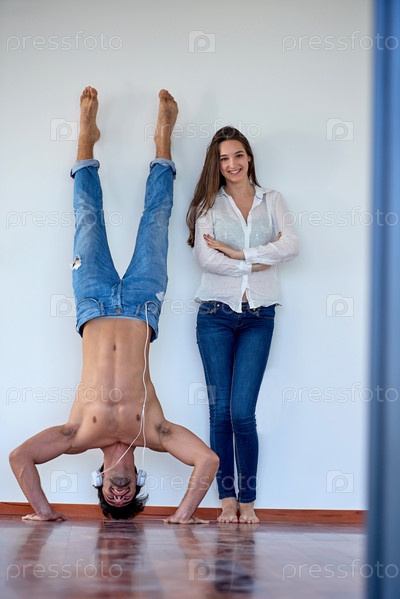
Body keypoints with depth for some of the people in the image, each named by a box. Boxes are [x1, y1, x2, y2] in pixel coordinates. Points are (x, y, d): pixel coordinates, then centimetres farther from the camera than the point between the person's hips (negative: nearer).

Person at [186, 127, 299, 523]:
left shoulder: (272, 200, 11)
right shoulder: (209, 204, 8)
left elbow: (290, 246, -6)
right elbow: (206, 259, -7)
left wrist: (234, 252, -9)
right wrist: (260, 259, -7)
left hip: (258, 316, 0)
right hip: (217, 313, 0)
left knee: (242, 412, -8)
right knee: (221, 411, -1)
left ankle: (247, 500, 4)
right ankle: (228, 499, 7)